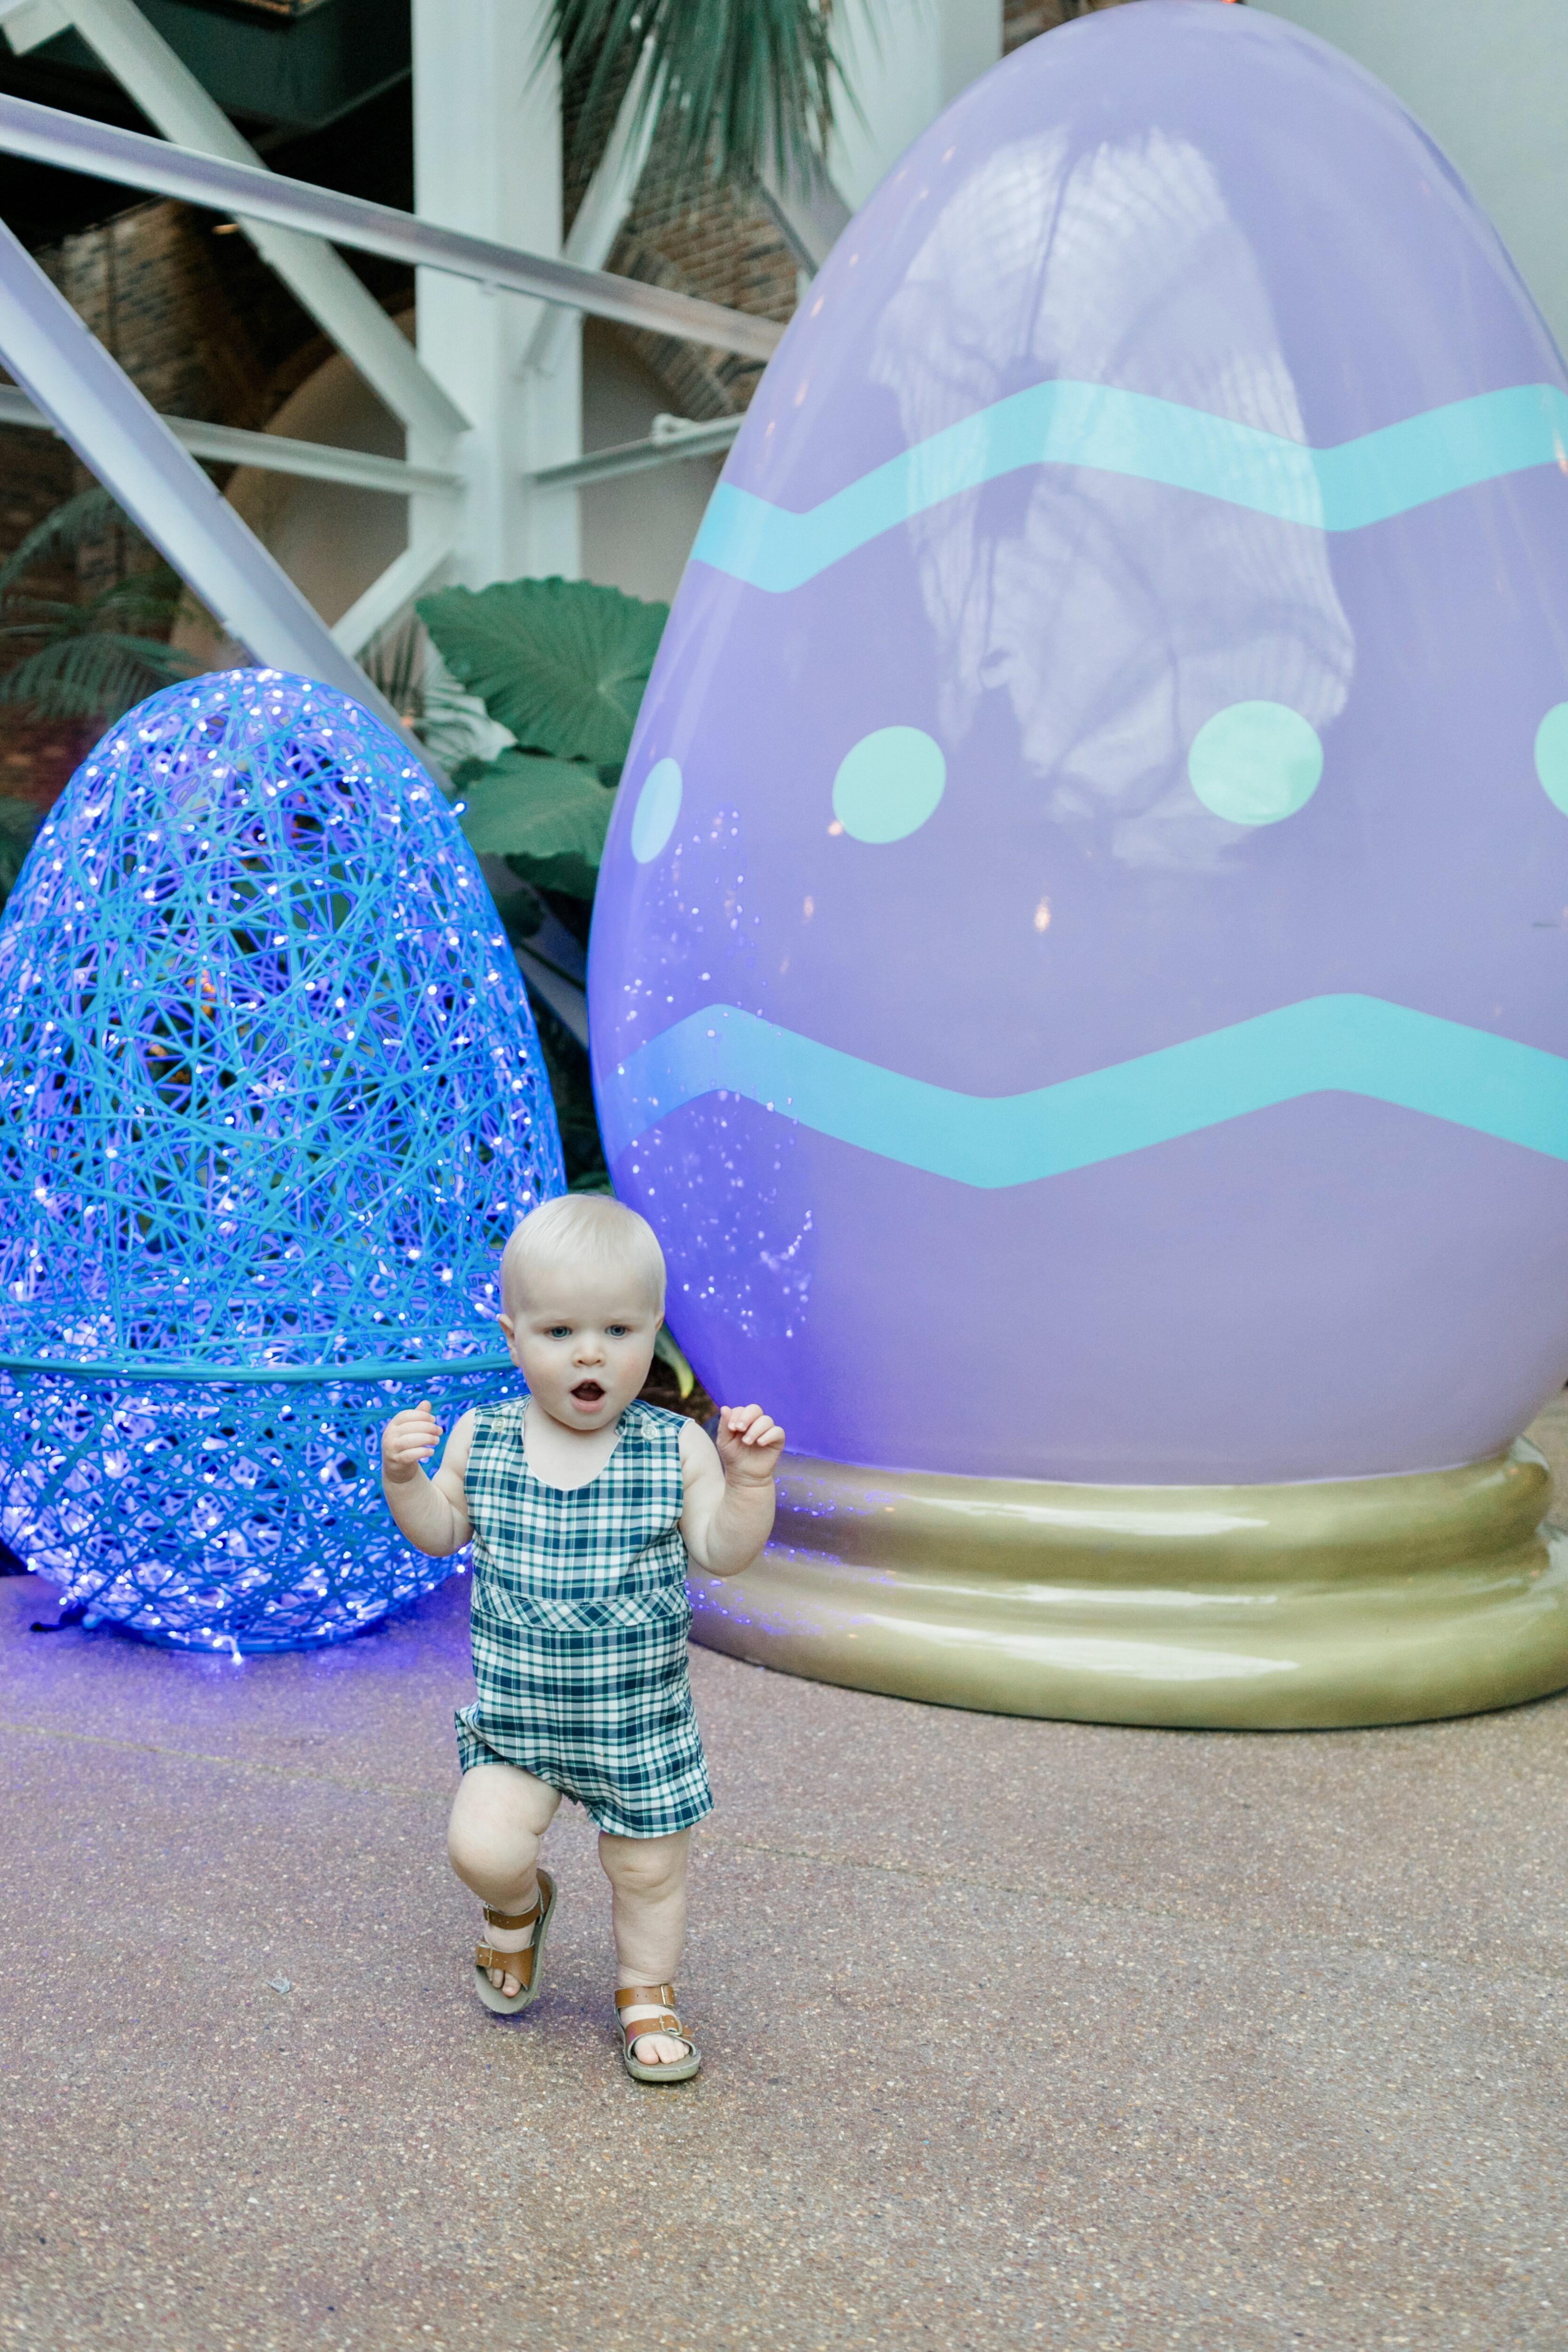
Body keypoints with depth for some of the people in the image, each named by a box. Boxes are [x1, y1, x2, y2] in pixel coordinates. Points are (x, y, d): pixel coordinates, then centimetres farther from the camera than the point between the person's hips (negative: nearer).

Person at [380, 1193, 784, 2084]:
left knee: (648, 1870, 11)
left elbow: (723, 1553, -9)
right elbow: (441, 1534, 8)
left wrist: (751, 1479, -26)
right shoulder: (479, 1440, -5)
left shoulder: (676, 1449, -10)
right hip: (514, 1709, 1)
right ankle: (519, 1907, 25)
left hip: (641, 1716, -1)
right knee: (484, 1848, -13)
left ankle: (648, 1993, 41)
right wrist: (404, 1478, -11)